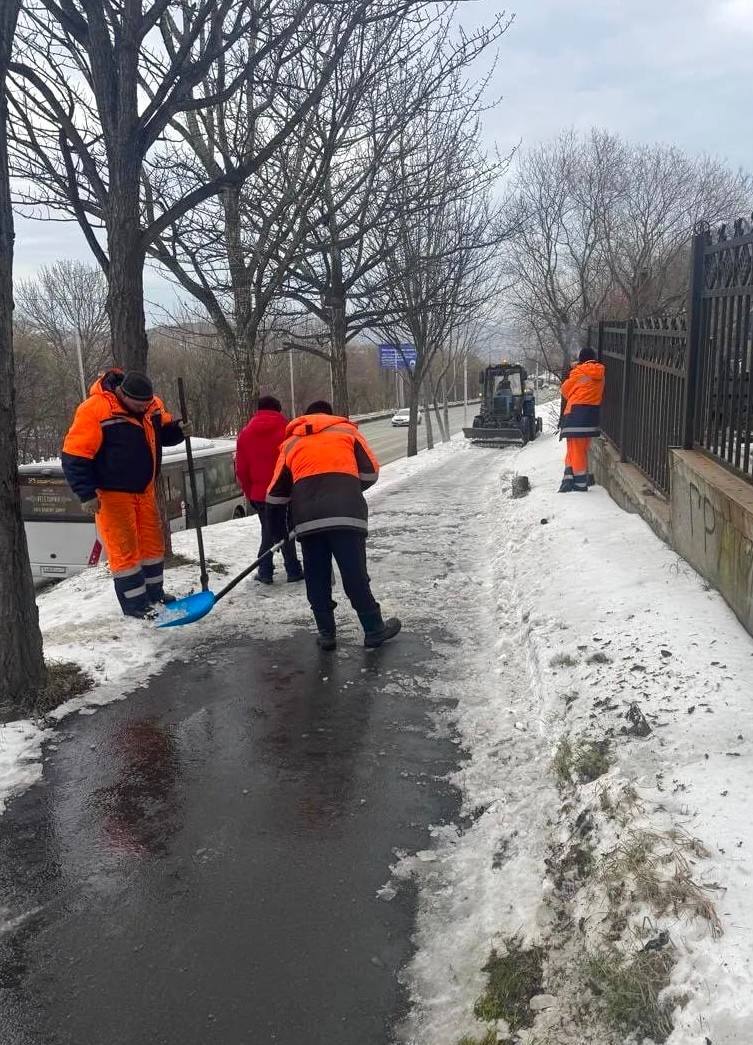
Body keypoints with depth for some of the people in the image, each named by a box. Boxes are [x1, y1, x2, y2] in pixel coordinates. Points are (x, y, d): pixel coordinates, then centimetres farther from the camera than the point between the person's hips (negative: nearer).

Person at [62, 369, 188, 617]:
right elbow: (75, 455, -20)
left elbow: (163, 431, 16)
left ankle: (154, 595, 30)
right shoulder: (94, 410, -22)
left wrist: (178, 430, -7)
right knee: (124, 549, -2)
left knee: (153, 542, 15)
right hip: (113, 494, -7)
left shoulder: (153, 405, -2)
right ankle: (134, 605, 9)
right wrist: (87, 494, -22)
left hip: (144, 490, 7)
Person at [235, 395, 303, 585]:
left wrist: (249, 492, 14)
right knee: (286, 531, 8)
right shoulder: (288, 430, -6)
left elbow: (241, 469, 5)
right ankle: (293, 571, 9)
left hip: (259, 493, 3)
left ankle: (265, 572, 10)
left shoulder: (245, 434, 4)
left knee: (268, 531, 14)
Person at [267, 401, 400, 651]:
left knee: (316, 578, 12)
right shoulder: (346, 430, 21)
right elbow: (370, 472, 13)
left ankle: (326, 634, 18)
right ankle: (375, 630, 13)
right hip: (346, 512, -2)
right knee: (355, 574, 5)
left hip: (307, 517, 2)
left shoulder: (291, 443, 25)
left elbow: (275, 495, 19)